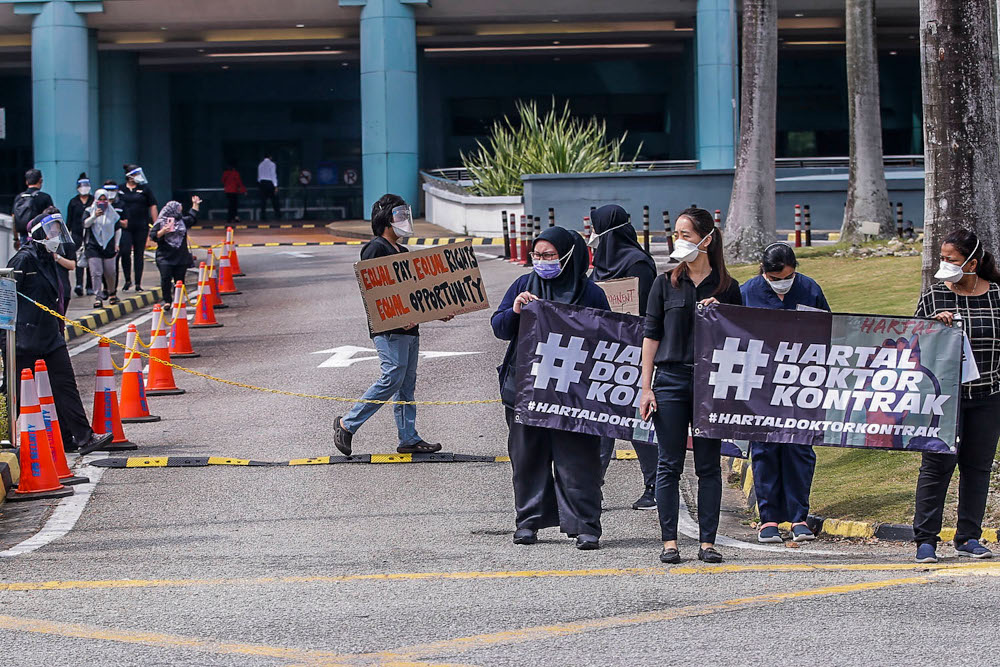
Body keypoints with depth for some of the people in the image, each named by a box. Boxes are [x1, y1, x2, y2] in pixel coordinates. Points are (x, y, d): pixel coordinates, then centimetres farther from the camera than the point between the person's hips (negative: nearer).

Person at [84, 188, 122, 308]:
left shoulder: (112, 213, 9)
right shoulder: (90, 211, 4)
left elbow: (118, 229, 18)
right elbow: (85, 224, -12)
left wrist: (117, 244, 11)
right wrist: (94, 217, -29)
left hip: (108, 246, 2)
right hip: (93, 247, -2)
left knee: (110, 272, 6)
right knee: (96, 272, -10)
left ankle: (112, 293, 29)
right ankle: (98, 297, -12)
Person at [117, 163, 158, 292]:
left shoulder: (144, 189, 4)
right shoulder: (120, 190, 6)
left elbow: (152, 207, 5)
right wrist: (119, 220, 0)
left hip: (141, 227, 0)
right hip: (125, 227, 0)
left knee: (139, 254, 3)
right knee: (125, 252, -11)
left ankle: (138, 283, 11)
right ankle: (127, 280, 8)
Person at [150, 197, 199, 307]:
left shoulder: (182, 221, 16)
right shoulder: (160, 222, 2)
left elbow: (193, 218, 33)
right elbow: (153, 236, -2)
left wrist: (195, 205, 32)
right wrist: (163, 231, -18)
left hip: (181, 257, 4)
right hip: (165, 257, -4)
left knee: (179, 280, 2)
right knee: (166, 279, -11)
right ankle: (167, 301, -2)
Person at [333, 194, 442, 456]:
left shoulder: (402, 251, 21)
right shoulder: (375, 249, -8)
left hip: (409, 326, 9)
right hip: (387, 328, -9)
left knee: (407, 383, 8)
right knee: (392, 379, -14)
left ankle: (408, 439, 10)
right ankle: (347, 424, -5)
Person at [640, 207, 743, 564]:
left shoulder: (727, 287, 5)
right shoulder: (666, 284, 5)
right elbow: (651, 336, 5)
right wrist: (646, 388, 0)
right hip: (670, 381, 0)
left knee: (709, 465, 2)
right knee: (669, 464, 0)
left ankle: (707, 541, 7)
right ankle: (669, 541, 4)